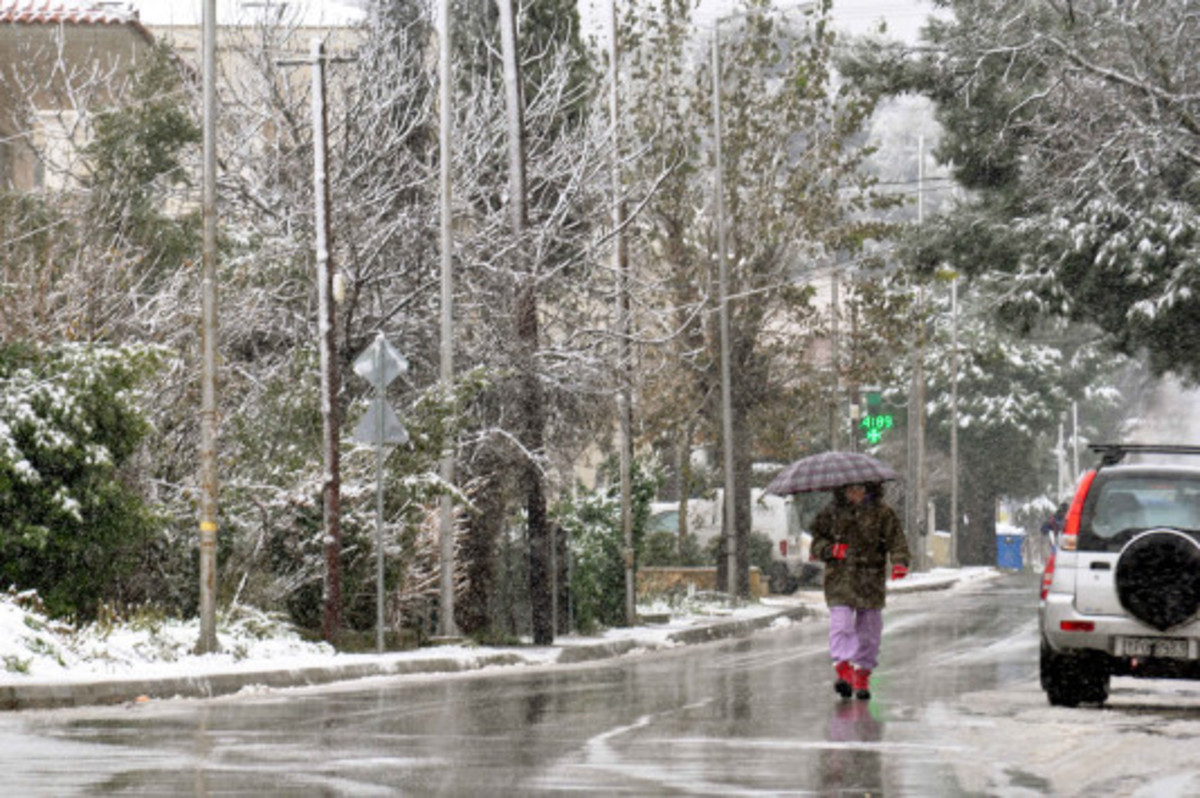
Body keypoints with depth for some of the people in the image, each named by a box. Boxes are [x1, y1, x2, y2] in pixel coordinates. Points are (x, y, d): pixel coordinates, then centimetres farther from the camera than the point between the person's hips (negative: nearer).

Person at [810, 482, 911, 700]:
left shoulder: (882, 513, 4)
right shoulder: (831, 513, 7)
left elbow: (896, 540, -2)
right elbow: (817, 542, 11)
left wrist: (900, 562, -21)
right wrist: (831, 549, -12)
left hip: (871, 582, 1)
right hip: (839, 580, -1)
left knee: (869, 628, 4)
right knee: (841, 623, -17)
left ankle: (862, 676, 15)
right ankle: (842, 669, -23)